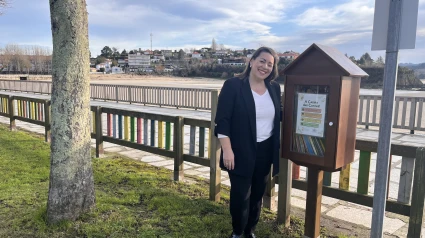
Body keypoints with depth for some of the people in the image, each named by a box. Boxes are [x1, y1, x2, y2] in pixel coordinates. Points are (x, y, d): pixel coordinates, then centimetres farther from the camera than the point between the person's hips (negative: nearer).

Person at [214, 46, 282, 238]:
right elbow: (222, 120, -14)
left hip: (265, 151, 5)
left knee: (257, 194, 17)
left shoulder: (274, 88, 5)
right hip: (241, 152, -5)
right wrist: (227, 150, -19)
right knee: (240, 195, 4)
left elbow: (279, 115, 17)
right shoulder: (233, 85, -11)